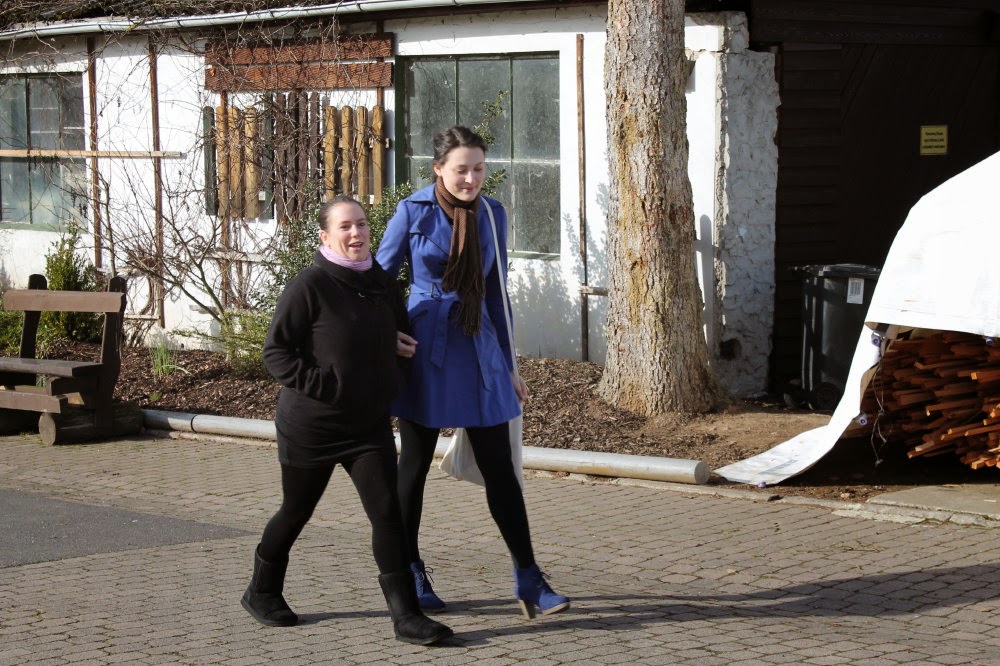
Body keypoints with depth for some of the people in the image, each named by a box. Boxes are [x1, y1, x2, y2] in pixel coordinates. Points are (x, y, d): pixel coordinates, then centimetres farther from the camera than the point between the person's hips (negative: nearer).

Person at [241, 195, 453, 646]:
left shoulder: (382, 283, 3)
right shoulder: (310, 286, -16)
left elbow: (399, 335, 22)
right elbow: (276, 352, -16)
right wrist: (322, 384, -23)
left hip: (369, 423, 4)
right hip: (311, 426, -4)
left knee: (387, 511, -7)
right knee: (296, 512, 12)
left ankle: (406, 615, -5)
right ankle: (262, 592, 36)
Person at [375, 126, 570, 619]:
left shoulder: (492, 215, 6)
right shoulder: (413, 213, -6)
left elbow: (496, 292, 12)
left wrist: (508, 365, 13)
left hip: (478, 353, 3)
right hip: (424, 351, -3)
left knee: (500, 468, 2)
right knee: (414, 464, 7)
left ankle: (529, 582, 5)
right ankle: (410, 575, 20)